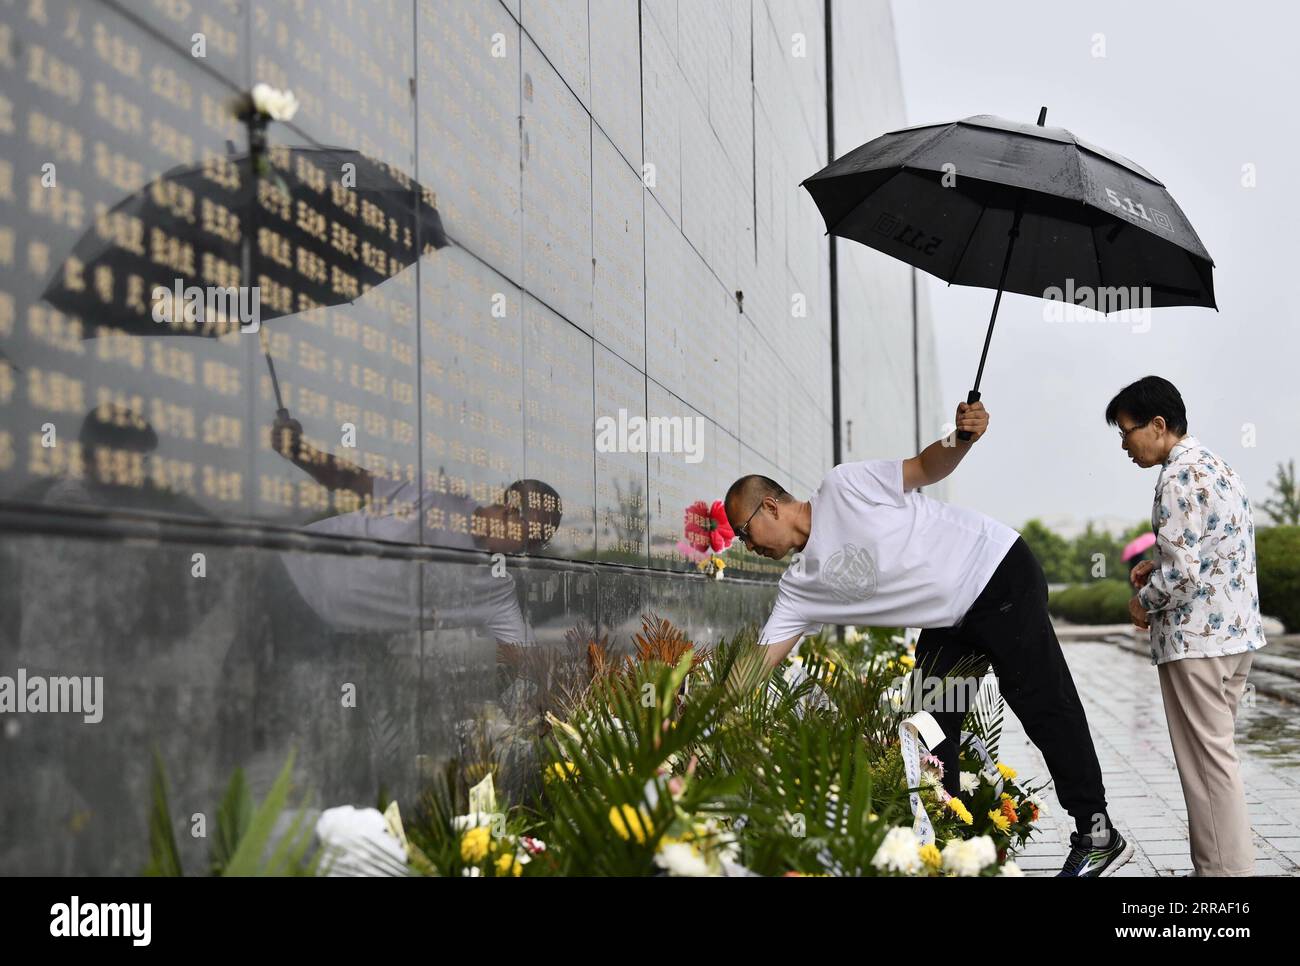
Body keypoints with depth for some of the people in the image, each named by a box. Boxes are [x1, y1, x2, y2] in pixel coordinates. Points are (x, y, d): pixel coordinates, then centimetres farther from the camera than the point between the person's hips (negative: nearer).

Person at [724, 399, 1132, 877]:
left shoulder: (842, 487, -13)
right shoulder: (798, 589, 3)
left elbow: (925, 468, -9)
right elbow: (758, 663, 0)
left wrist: (961, 439, -28)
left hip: (998, 573, -7)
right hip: (948, 623, 8)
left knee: (1043, 706, -7)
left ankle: (1097, 835, 0)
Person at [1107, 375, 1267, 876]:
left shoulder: (1179, 478, -17)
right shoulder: (1216, 466, 14)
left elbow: (1183, 573, -22)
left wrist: (1145, 603, -6)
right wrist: (1159, 565, 13)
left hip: (1197, 639, -10)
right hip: (1237, 631, 10)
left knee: (1207, 762, -3)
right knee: (1214, 755, 15)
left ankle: (1225, 868, 2)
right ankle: (1217, 862, 21)